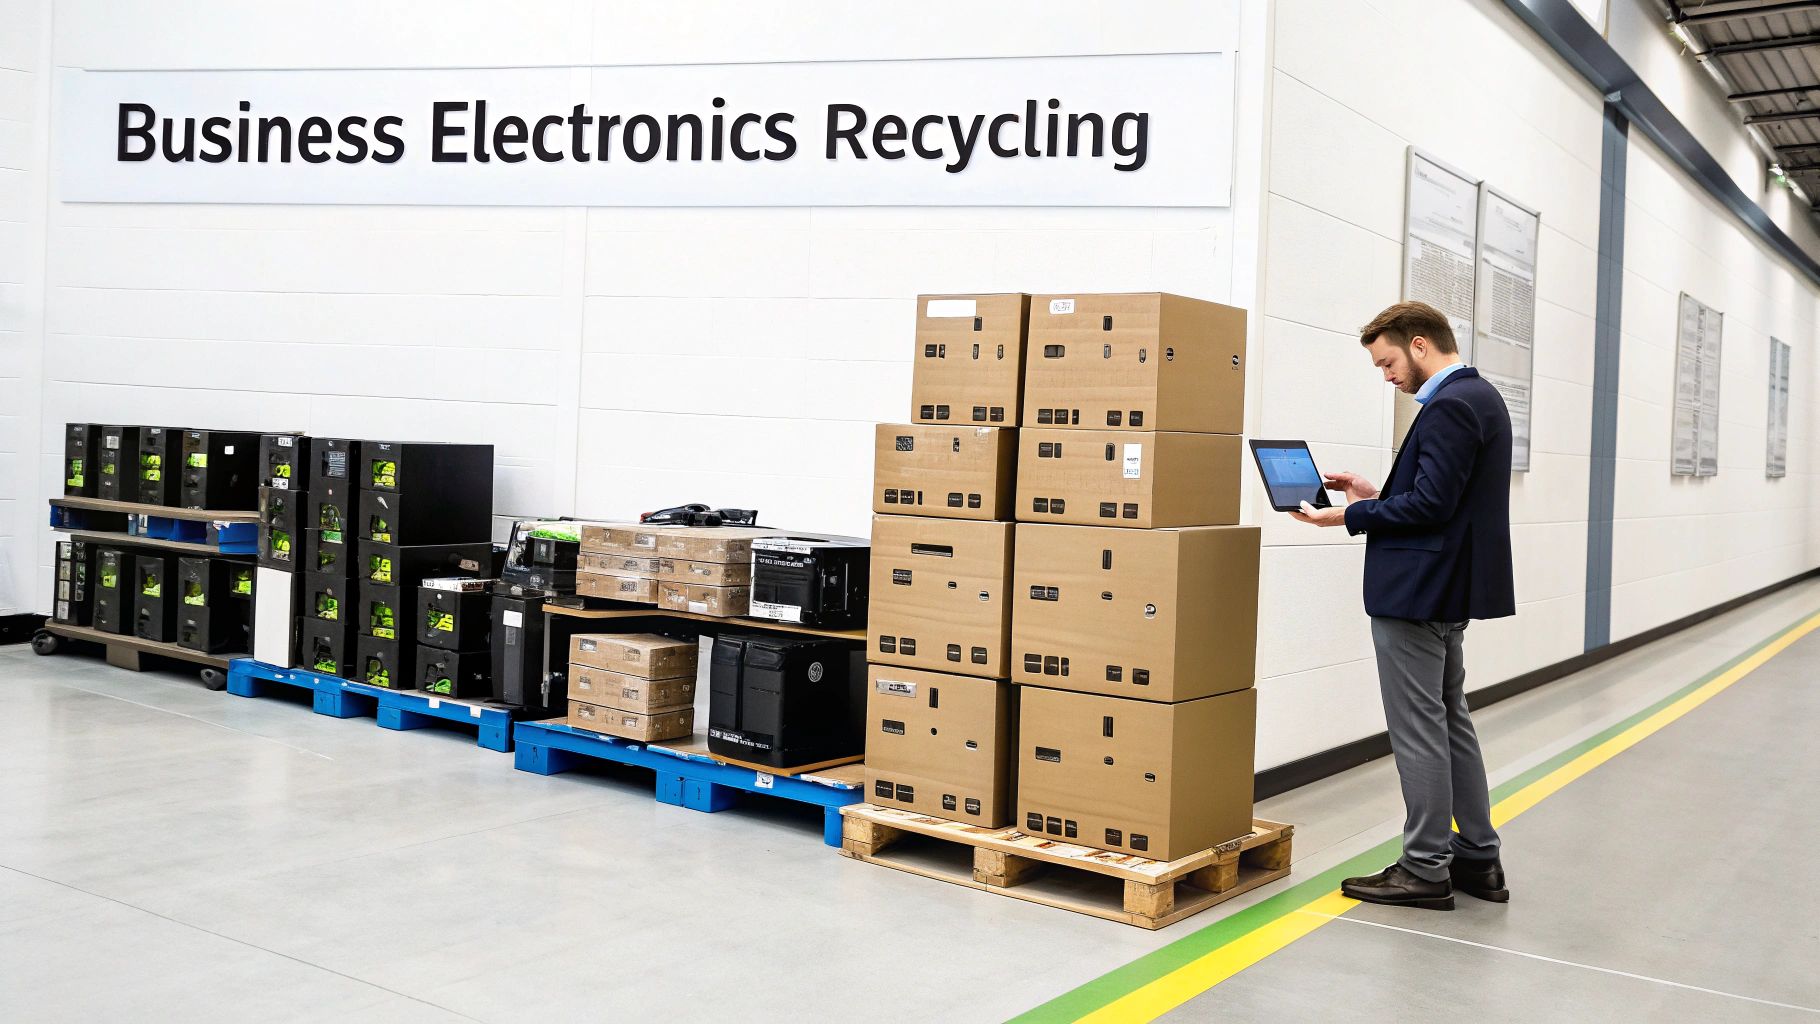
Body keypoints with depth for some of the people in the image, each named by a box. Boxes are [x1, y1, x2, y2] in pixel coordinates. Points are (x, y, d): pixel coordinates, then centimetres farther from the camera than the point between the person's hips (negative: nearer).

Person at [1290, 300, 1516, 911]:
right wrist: (1376, 497, 10)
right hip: (1449, 588, 11)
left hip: (1417, 592, -11)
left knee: (1418, 729, -2)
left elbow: (1431, 504, -23)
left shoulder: (1450, 407, -18)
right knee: (1449, 722, 17)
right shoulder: (1479, 396, 14)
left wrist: (1352, 516, -14)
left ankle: (1425, 871, 7)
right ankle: (1476, 859, 25)